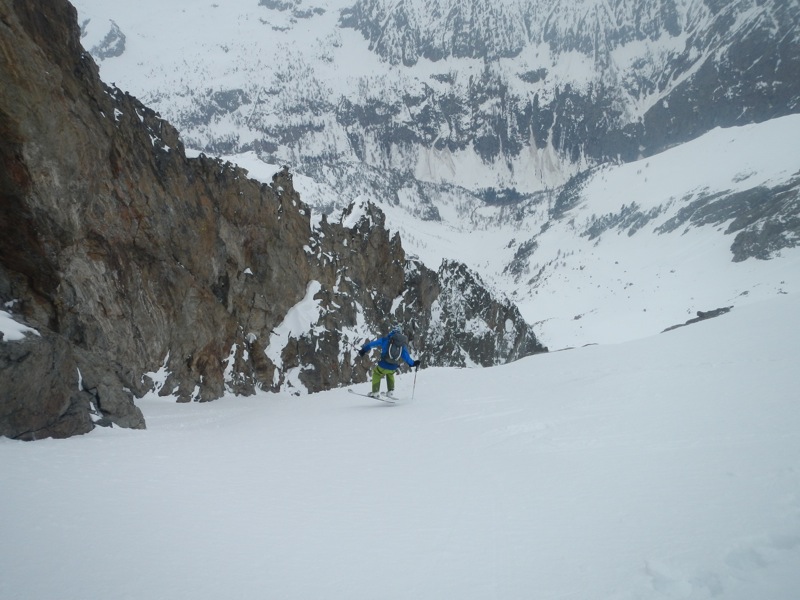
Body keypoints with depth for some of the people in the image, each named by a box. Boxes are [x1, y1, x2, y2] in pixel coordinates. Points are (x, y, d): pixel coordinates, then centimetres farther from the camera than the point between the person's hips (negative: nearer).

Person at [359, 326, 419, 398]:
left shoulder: (386, 340, 2)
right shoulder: (403, 345, 9)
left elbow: (373, 343, 6)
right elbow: (407, 357, 9)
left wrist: (364, 349, 16)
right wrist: (413, 363, 24)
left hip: (383, 365, -3)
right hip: (393, 368, 3)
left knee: (377, 373, 26)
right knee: (390, 374, 36)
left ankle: (375, 392, 18)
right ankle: (391, 392, 29)